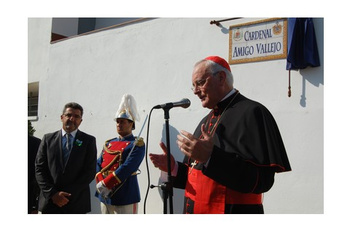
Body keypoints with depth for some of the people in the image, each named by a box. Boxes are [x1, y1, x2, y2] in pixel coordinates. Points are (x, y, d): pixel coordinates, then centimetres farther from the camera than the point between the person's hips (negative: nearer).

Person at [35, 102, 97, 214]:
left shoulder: (89, 141, 4)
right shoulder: (48, 139, 8)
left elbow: (90, 171, -3)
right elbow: (39, 169, 4)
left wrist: (68, 195, -10)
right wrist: (52, 193, -8)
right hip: (49, 200, 1)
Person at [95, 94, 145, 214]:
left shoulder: (137, 144, -6)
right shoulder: (108, 143, 15)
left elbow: (127, 168, -18)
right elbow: (98, 165, 8)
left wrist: (105, 184, -19)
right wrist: (100, 184, -10)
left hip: (125, 197, -6)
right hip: (105, 197, 7)